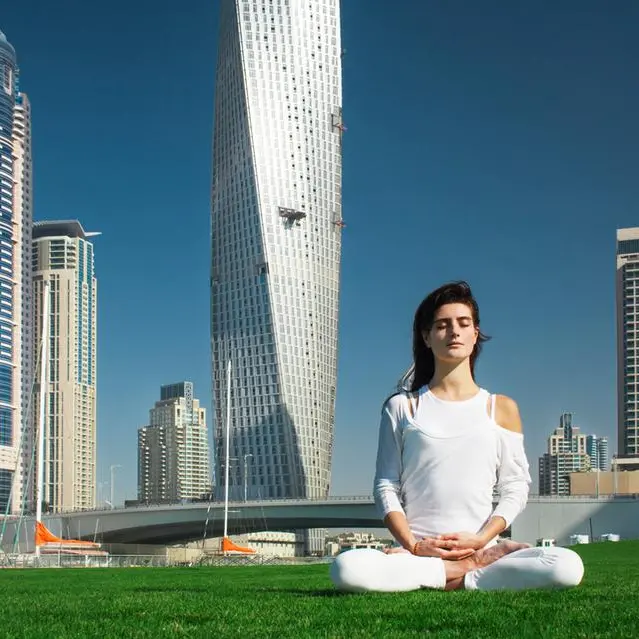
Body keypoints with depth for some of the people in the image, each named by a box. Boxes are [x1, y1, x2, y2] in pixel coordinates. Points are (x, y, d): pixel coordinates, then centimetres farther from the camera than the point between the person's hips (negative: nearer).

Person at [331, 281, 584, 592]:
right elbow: (386, 487, 7)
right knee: (346, 569, -33)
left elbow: (515, 488, 9)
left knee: (568, 566, -28)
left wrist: (481, 539, -8)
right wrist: (412, 545, -9)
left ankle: (460, 579, -11)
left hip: (481, 549, 0)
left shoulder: (502, 408, 13)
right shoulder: (401, 406, 11)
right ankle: (469, 570, -15)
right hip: (417, 551, 0)